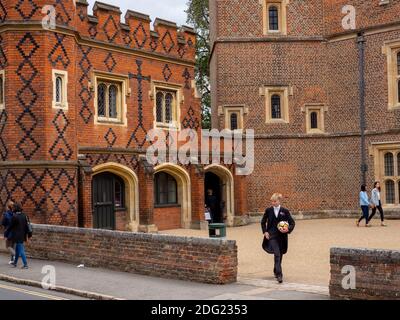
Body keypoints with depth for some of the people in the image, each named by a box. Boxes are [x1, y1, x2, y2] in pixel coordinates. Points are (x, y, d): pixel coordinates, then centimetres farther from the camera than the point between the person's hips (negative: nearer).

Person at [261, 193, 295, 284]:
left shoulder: (285, 211, -1)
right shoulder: (268, 210, 2)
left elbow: (292, 223, 2)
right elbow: (263, 222, 14)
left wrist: (288, 229, -15)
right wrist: (265, 232, 3)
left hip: (282, 236, 1)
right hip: (272, 235, -1)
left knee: (279, 255, 12)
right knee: (277, 254, -16)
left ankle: (276, 271, 35)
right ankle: (279, 274, -19)